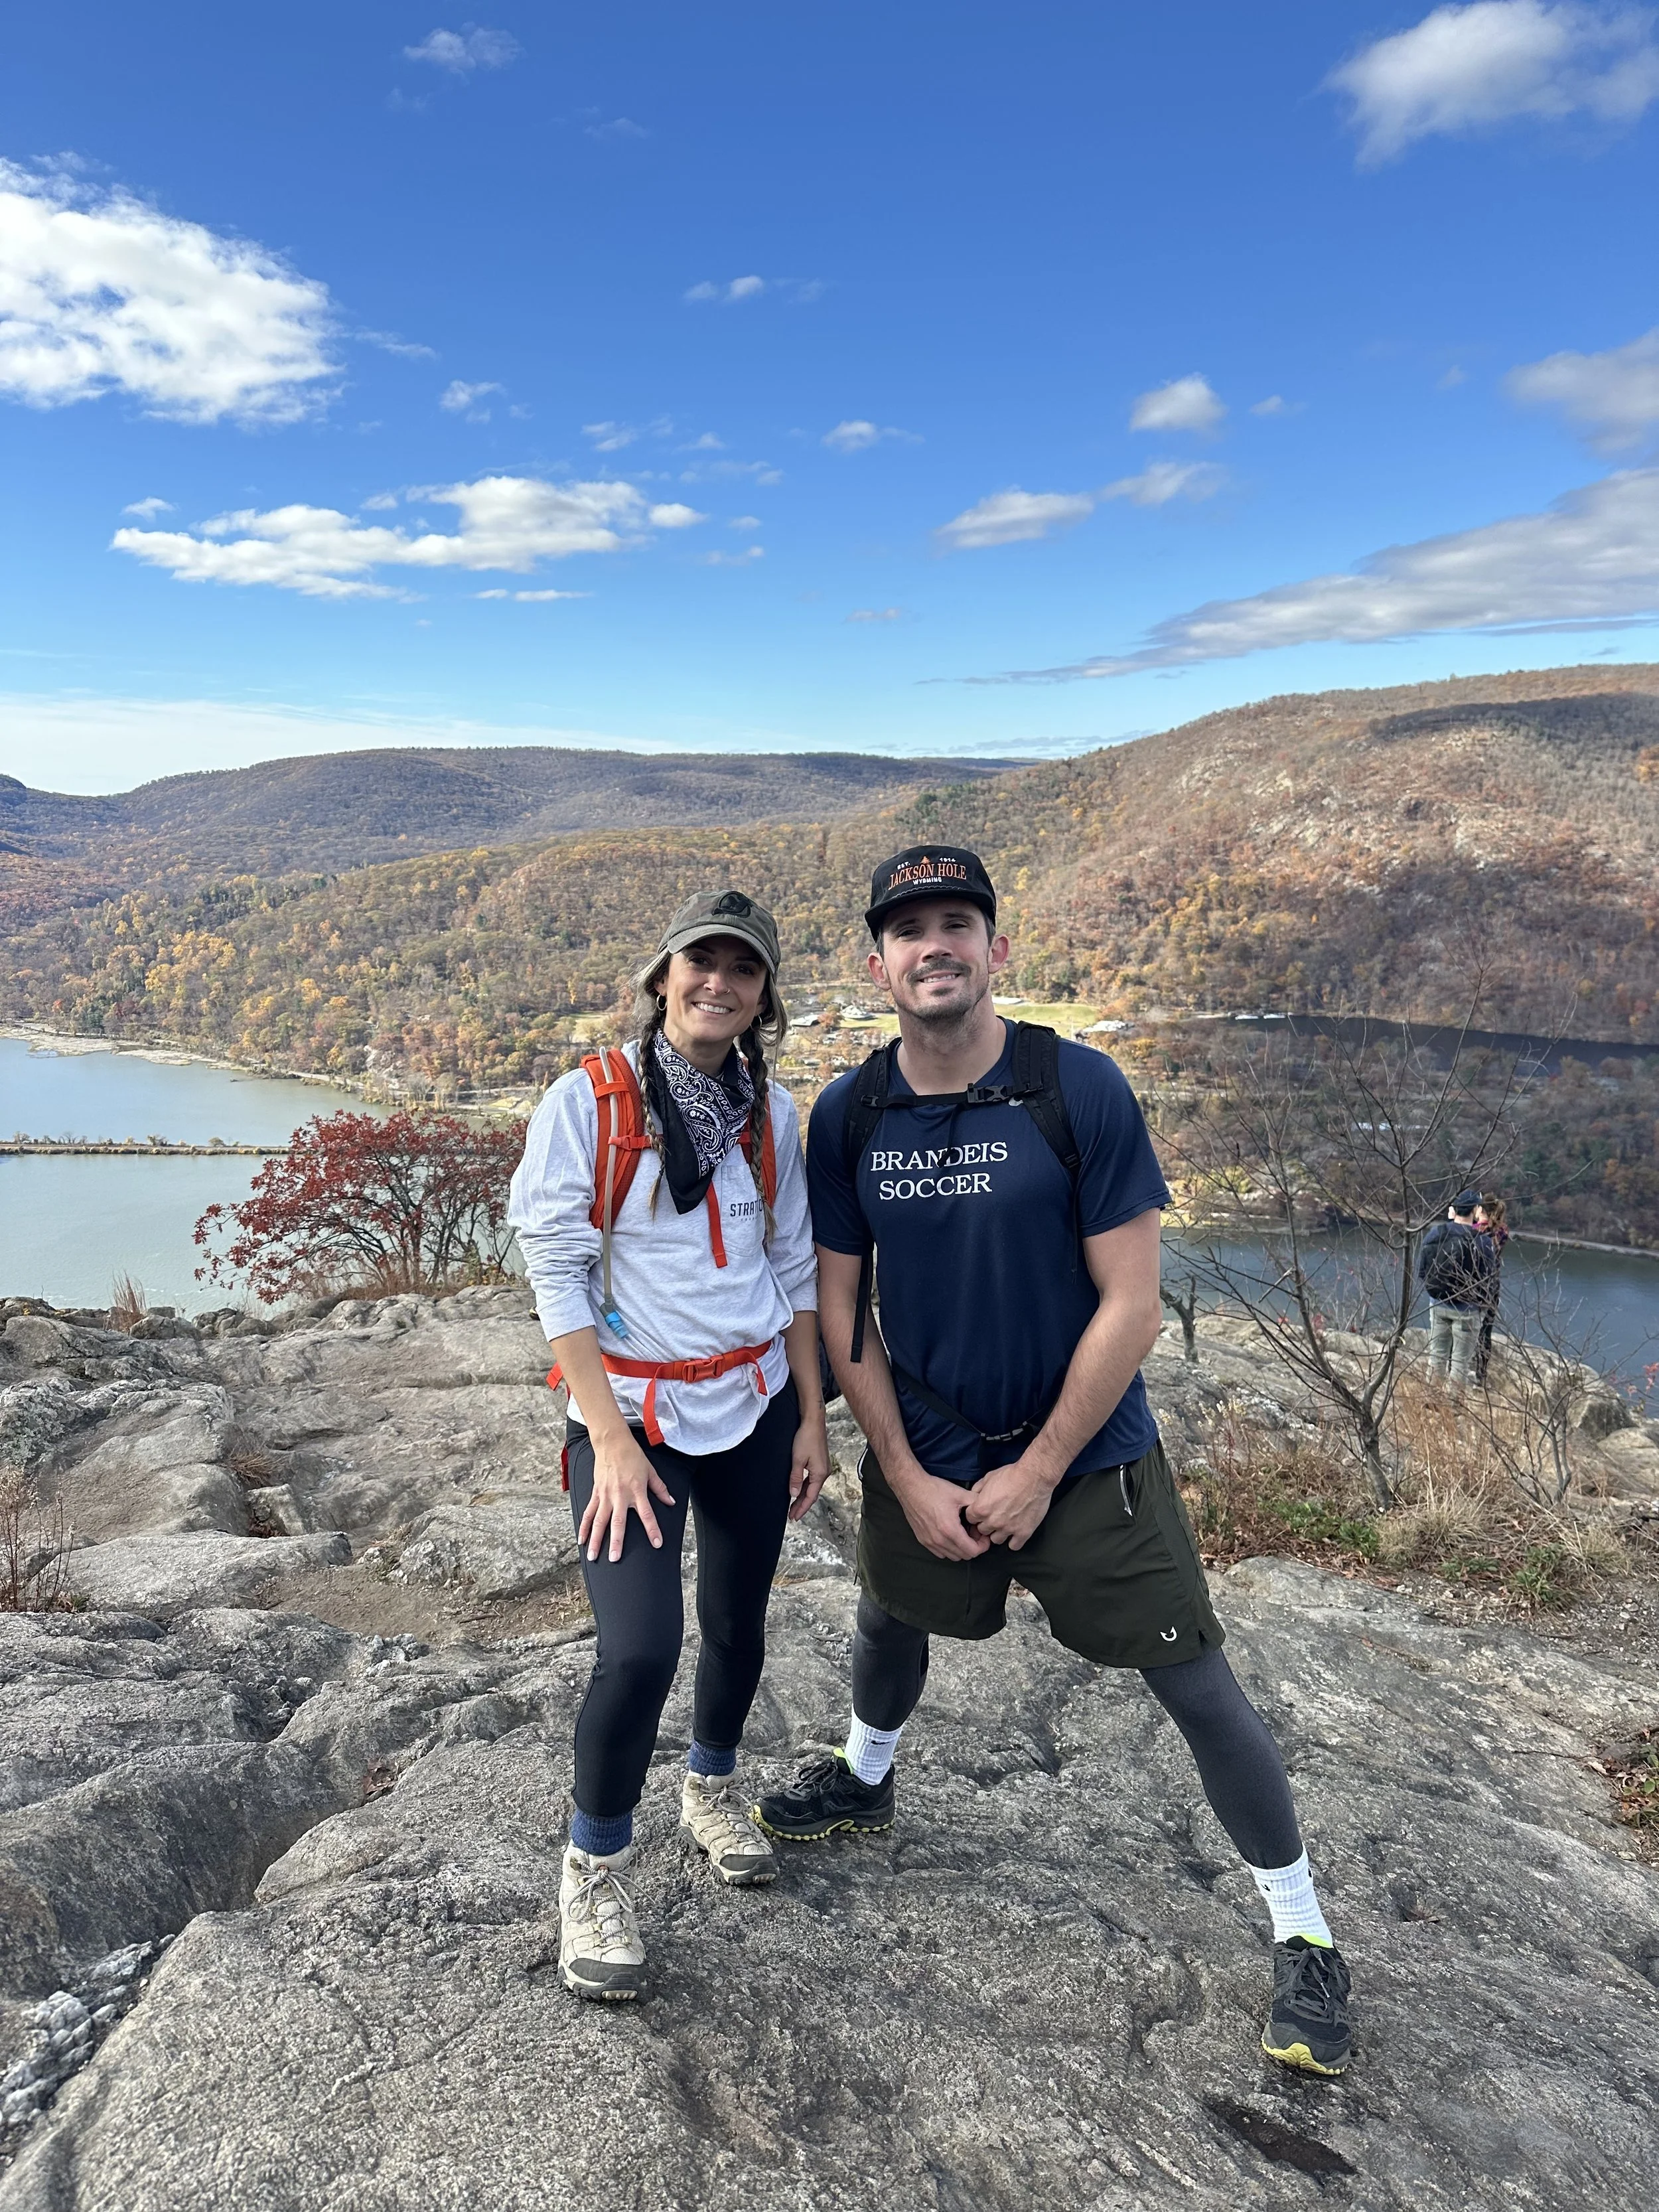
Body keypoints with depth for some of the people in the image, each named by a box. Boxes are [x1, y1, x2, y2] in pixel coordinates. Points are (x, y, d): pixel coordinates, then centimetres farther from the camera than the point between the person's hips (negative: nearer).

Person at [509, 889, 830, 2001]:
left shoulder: (770, 1112, 2)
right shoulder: (588, 1102, -11)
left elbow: (795, 1266, 8)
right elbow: (557, 1273, -12)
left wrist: (812, 1418, 7)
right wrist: (610, 1439, -16)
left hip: (754, 1405, 5)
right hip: (632, 1412, -4)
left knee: (740, 1622, 15)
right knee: (640, 1650, -14)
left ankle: (714, 1787, 46)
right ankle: (594, 1867, 15)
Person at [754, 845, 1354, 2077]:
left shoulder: (1080, 1090, -20)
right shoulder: (850, 1115, -9)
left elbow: (1131, 1305, -17)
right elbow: (842, 1308, -1)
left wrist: (1037, 1474, -14)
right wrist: (908, 1478, -5)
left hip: (1086, 1453, -3)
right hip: (922, 1454, 4)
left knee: (1199, 1687, 1)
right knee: (890, 1622, 24)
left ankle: (1304, 1940, 24)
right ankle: (866, 1783, 56)